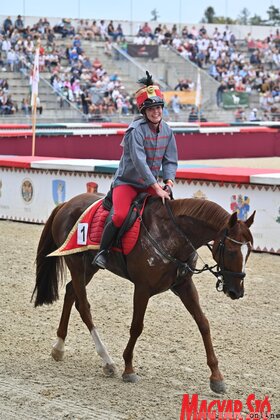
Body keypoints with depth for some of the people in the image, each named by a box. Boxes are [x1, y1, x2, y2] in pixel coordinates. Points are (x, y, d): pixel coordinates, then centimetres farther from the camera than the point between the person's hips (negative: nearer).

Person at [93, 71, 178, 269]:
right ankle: (103, 251, -9)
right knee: (120, 216, -27)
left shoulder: (167, 130, 2)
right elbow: (139, 162, -26)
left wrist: (169, 182, -14)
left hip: (150, 184, 6)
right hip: (127, 181, -6)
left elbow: (170, 161, 4)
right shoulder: (136, 130, -19)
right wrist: (157, 187, -30)